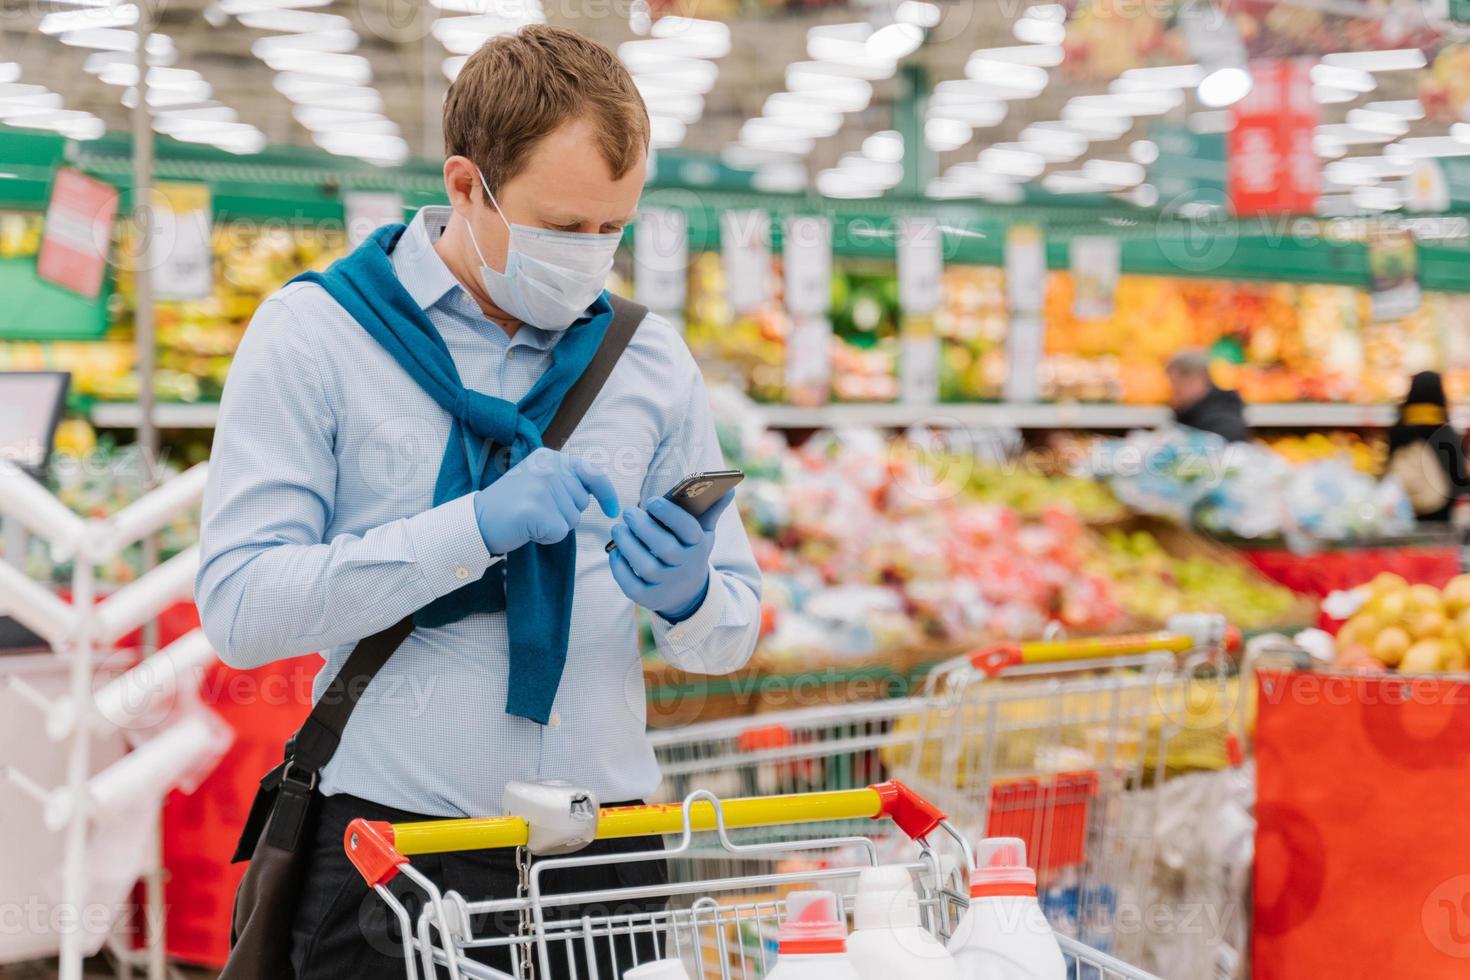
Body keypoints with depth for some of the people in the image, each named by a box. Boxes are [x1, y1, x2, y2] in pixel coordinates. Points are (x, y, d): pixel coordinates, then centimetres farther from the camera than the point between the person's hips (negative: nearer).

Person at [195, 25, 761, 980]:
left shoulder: (651, 357, 8)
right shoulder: (315, 332, -2)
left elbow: (734, 632, 12)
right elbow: (240, 606, -13)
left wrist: (688, 597, -12)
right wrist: (478, 526, -20)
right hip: (396, 854, -3)